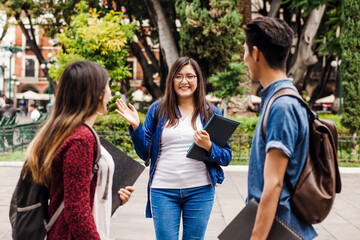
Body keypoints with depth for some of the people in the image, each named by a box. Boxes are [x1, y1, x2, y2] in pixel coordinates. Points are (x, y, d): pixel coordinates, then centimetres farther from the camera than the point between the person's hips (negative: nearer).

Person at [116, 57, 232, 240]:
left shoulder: (211, 113, 6)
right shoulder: (157, 110, 6)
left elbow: (226, 158, 3)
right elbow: (145, 153, 6)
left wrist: (208, 147, -16)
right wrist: (135, 127, -7)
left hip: (200, 190, 1)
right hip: (163, 190, 0)